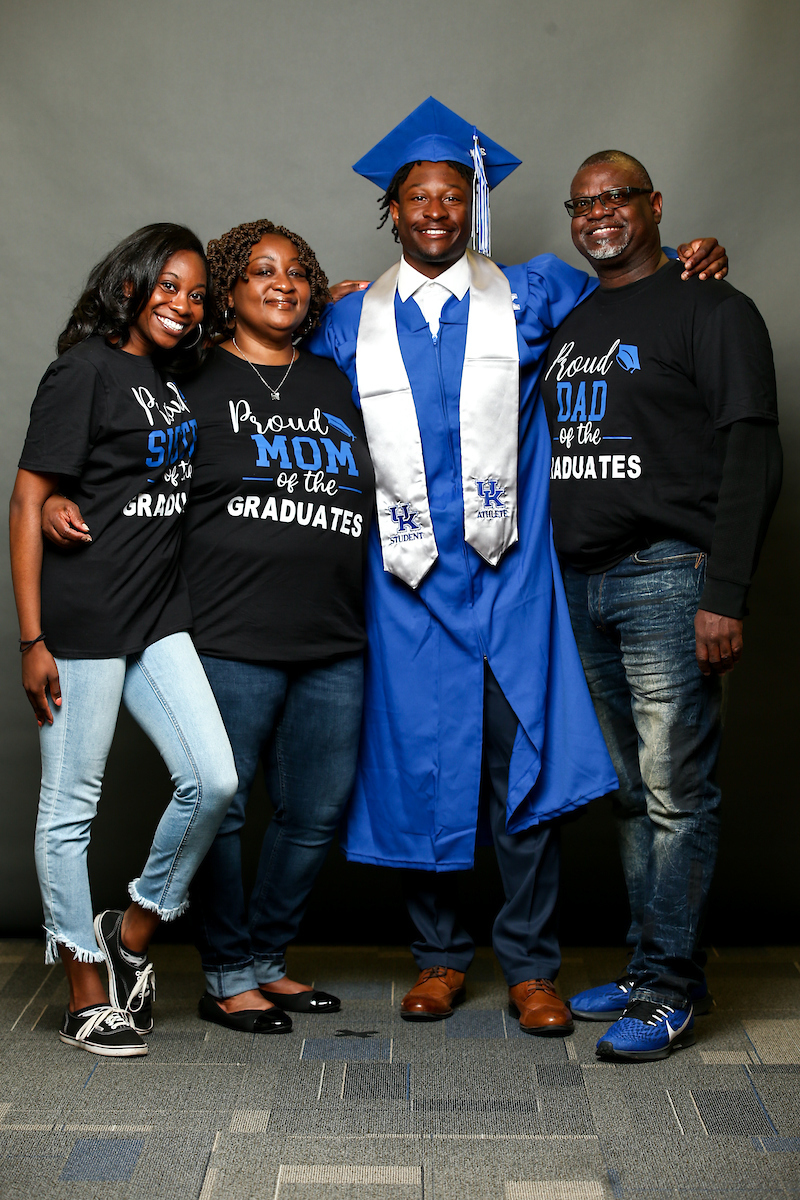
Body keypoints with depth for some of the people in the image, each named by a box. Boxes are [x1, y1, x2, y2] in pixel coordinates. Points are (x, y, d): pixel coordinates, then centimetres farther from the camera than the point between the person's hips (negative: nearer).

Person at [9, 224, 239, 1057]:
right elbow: (27, 502, -9)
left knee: (214, 778, -3)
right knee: (71, 803, 4)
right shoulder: (87, 370, -6)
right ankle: (85, 998, 18)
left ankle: (132, 934, 20)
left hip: (159, 615, 7)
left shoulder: (176, 378, 14)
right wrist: (32, 639, -14)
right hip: (82, 621, -7)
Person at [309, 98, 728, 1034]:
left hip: (509, 576, -1)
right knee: (416, 766, 4)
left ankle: (528, 965, 13)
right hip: (407, 580, 1)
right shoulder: (351, 322, 10)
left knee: (524, 767, -3)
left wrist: (683, 258, 1)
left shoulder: (530, 295, 6)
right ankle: (439, 955, 22)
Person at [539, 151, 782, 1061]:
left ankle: (668, 990, 5)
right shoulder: (567, 325, 20)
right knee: (629, 792, 11)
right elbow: (551, 454, 24)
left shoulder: (711, 310, 0)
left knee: (674, 792, -3)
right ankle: (647, 965, 20)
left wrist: (723, 595, -15)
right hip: (580, 584, 6)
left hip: (667, 577, -6)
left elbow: (751, 457, -8)